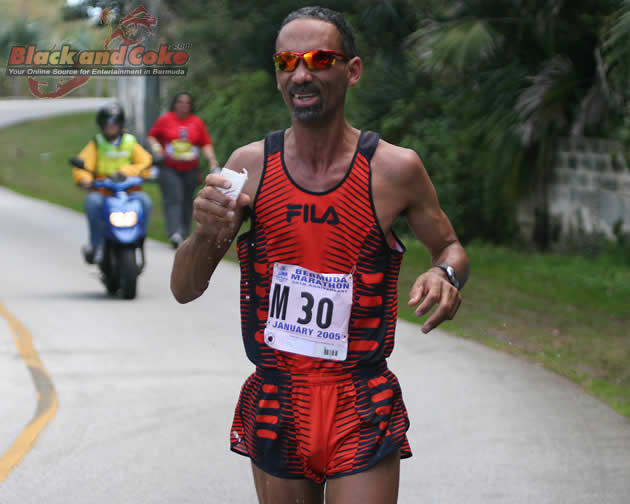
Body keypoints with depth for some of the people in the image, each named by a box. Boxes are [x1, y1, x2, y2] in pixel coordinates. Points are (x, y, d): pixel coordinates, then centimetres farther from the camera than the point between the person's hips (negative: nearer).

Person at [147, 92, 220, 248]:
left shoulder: (197, 122, 8)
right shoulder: (165, 120, 4)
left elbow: (206, 143, 9)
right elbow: (151, 135, 13)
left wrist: (211, 159, -5)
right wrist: (156, 148, -5)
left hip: (190, 171, 2)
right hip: (169, 169, -2)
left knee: (187, 202, 6)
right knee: (173, 199, -16)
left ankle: (184, 234, 18)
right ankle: (174, 233, -28)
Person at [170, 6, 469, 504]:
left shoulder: (395, 169, -6)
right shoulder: (251, 165, 0)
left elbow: (450, 247, 11)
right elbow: (184, 289, 3)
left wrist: (446, 275, -13)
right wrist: (206, 233, -19)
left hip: (361, 412, -2)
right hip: (274, 405, 3)